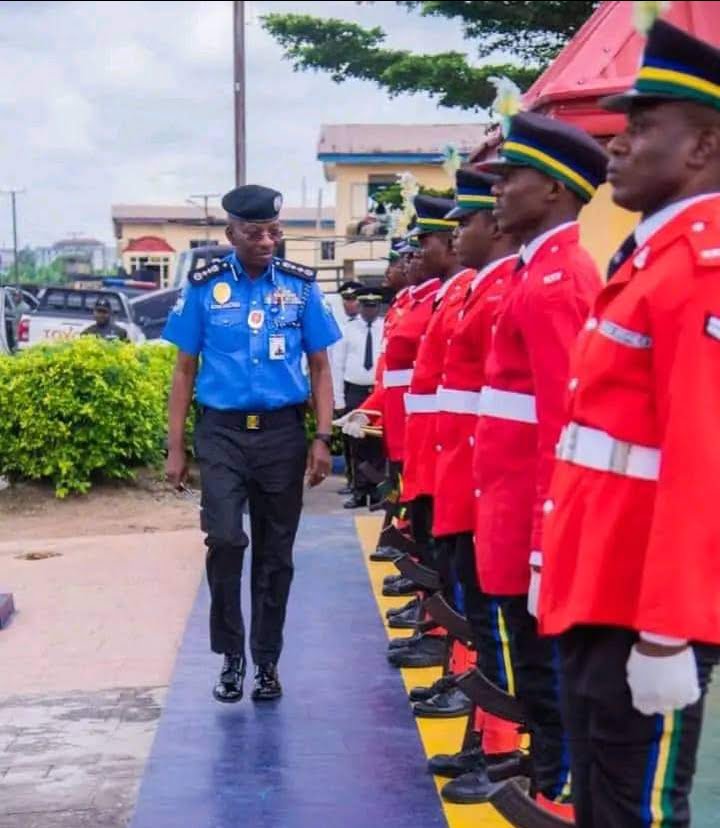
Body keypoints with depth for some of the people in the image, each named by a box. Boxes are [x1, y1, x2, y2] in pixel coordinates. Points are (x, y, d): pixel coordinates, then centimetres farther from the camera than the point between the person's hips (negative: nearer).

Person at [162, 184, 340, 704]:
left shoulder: (301, 286, 1)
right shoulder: (205, 288, 0)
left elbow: (319, 367, 5)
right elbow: (185, 369, 5)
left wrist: (323, 438, -4)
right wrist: (176, 447, 1)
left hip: (282, 431, 1)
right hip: (221, 432, -1)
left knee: (275, 552, 8)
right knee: (225, 540, -13)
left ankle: (266, 661, 23)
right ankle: (231, 655, 8)